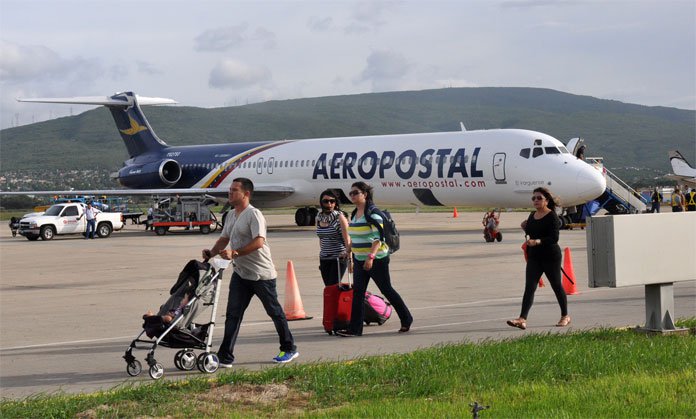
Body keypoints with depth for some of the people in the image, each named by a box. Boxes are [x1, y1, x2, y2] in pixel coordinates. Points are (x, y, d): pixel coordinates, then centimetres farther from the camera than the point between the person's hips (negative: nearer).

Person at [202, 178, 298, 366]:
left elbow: (258, 242, -26)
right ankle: (225, 357, -2)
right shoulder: (231, 215, 12)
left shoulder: (253, 214, -15)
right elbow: (224, 239, 18)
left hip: (261, 274, -8)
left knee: (275, 312, 6)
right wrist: (211, 253, 0)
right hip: (241, 273, 8)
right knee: (233, 314, 0)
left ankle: (289, 349, 22)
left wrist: (235, 253, -30)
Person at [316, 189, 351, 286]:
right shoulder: (319, 218, 7)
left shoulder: (339, 217, -9)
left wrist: (349, 259, -20)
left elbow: (347, 239, -13)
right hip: (324, 259, 6)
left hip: (339, 258, -6)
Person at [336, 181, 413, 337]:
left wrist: (371, 257, -29)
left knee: (387, 290, 3)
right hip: (359, 260, 8)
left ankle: (406, 319, 20)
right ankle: (355, 328, 2)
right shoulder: (355, 214, 11)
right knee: (357, 293, 2)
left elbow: (379, 237, -21)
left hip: (376, 259, -8)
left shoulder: (373, 213, -15)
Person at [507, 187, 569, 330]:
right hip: (534, 256, 6)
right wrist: (525, 228, 3)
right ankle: (522, 319, -15)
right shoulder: (532, 215, 10)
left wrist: (538, 241, -34)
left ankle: (565, 316, 26)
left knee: (557, 286, 9)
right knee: (529, 287, -6)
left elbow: (554, 238, -21)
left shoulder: (552, 217, -12)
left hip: (551, 256, -6)